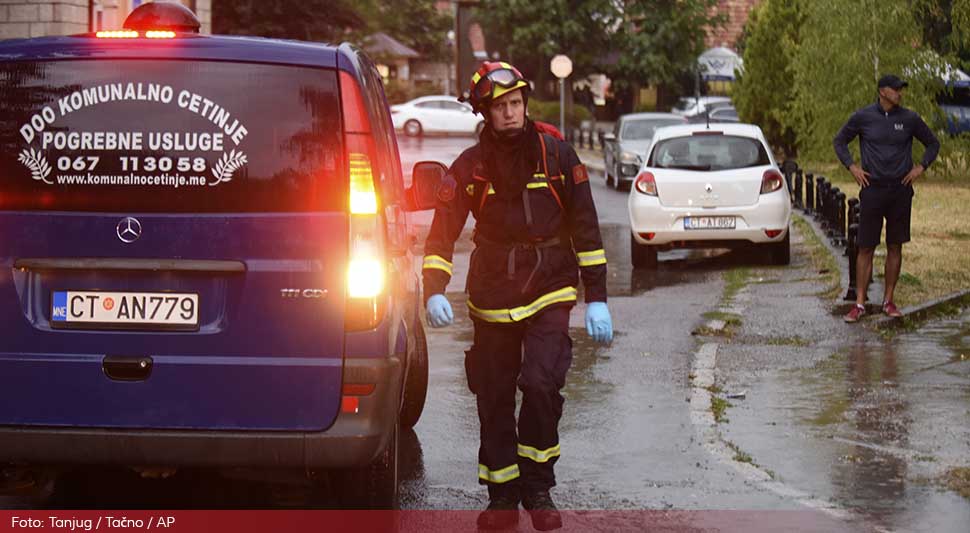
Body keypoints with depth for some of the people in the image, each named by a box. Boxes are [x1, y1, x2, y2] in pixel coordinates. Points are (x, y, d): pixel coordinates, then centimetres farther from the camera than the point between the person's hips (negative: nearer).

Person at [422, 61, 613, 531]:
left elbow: (585, 228, 1)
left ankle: (538, 487, 1)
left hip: (549, 294, -2)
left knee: (541, 383, -17)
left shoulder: (555, 155, -2)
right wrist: (435, 292, -20)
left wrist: (597, 299, -1)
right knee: (494, 400, 6)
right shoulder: (470, 167, 0)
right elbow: (442, 232, -4)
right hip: (492, 298, 2)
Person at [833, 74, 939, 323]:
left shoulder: (910, 119, 2)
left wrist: (921, 167, 1)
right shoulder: (862, 117, -1)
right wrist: (852, 167, -1)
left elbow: (932, 144, 15)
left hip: (900, 191, 2)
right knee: (866, 248, -2)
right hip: (873, 190, -2)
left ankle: (888, 301, 14)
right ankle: (859, 304, 1)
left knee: (895, 247, 6)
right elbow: (839, 141, 12)